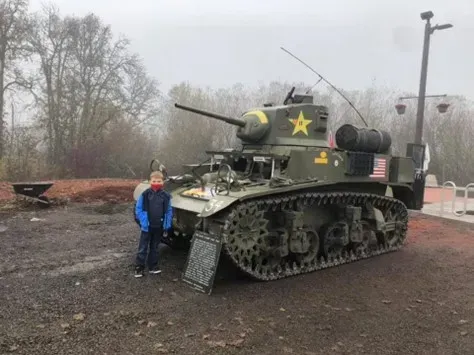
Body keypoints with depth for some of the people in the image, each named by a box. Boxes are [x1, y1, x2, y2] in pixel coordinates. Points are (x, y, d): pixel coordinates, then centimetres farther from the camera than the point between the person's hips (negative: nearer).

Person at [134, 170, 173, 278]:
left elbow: (169, 211, 3)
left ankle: (153, 266, 28)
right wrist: (143, 222, -14)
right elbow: (138, 209, -6)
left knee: (154, 247, 17)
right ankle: (139, 268, 14)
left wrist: (168, 224, -4)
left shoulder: (166, 196, -3)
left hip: (159, 227, 3)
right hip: (147, 226, -2)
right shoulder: (145, 194, -10)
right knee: (142, 248, 5)